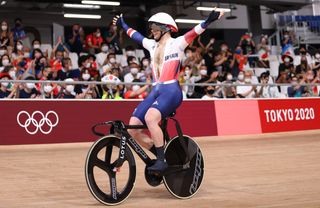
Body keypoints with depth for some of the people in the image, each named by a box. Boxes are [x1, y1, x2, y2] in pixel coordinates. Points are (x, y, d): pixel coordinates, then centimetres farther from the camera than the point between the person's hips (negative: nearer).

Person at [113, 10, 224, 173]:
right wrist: (123, 25, 49)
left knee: (150, 118, -33)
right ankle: (160, 157, 8)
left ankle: (162, 161, -25)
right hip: (155, 91, 7)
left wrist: (208, 21, -27)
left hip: (171, 91, -7)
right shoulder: (152, 45, 21)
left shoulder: (177, 43, 4)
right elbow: (136, 36, 37)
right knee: (132, 127, -7)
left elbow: (194, 32, -11)